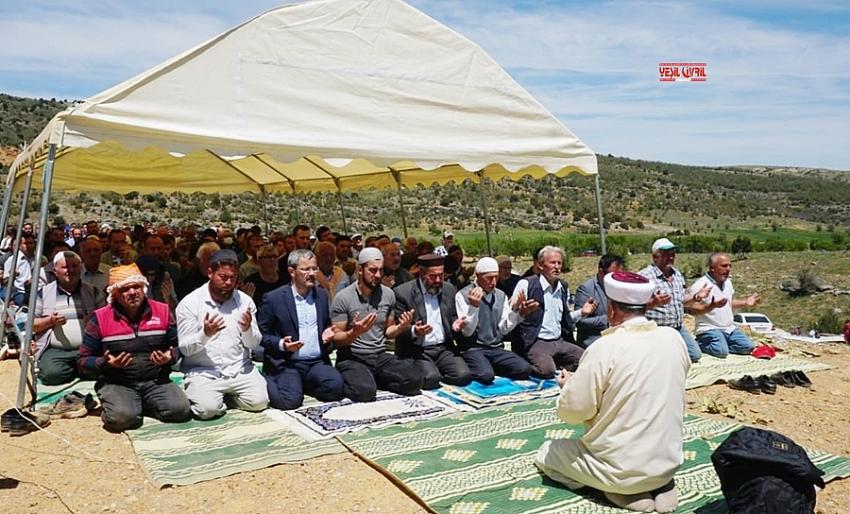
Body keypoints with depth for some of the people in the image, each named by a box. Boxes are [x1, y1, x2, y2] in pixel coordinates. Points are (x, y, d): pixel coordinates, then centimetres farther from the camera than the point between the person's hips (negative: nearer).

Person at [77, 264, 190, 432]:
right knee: (122, 417, -32)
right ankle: (113, 404, 5)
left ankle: (141, 404, 6)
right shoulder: (100, 318, -2)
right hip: (117, 384, -2)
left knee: (181, 410, -22)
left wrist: (169, 357, -10)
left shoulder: (163, 311, 3)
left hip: (156, 381, 2)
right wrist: (105, 363, -17)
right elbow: (83, 360, 3)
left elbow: (176, 346, 14)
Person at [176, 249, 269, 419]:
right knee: (207, 409, -27)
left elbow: (253, 344, 4)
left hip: (239, 369, 3)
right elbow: (185, 348, -7)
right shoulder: (189, 303, -5)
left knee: (259, 401, -19)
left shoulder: (244, 300, 4)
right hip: (203, 372, -3)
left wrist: (248, 329, -19)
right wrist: (205, 334, -26)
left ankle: (225, 395, 11)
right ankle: (196, 393, 8)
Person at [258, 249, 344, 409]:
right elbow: (261, 334, 0)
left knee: (335, 387, -23)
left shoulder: (322, 295, 12)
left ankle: (301, 384, 5)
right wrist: (282, 344, -18)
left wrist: (328, 333, 1)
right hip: (286, 364, -4)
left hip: (317, 362, 4)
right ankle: (270, 382, 6)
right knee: (289, 400, -27)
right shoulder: (273, 298, -3)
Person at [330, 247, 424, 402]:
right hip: (352, 358, -4)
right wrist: (355, 333, -27)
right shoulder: (343, 297, -8)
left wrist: (400, 327, -8)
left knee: (415, 380, -20)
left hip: (380, 356, 4)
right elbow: (337, 339, -7)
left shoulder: (388, 294, 5)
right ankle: (351, 379, 1)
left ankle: (374, 380, 4)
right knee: (364, 391, -34)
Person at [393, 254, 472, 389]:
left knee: (464, 375, -19)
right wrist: (414, 331, -26)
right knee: (431, 378, -29)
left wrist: (454, 324, -5)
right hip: (417, 351, -5)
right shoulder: (402, 292, -6)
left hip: (444, 349, 5)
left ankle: (435, 378, 7)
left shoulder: (449, 289, 10)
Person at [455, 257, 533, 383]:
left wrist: (515, 312, -9)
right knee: (486, 375, -33)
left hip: (496, 349, 5)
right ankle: (475, 368, 1)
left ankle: (491, 368, 5)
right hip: (473, 349, -5)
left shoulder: (501, 296, 10)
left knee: (524, 369, -18)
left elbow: (503, 329, 6)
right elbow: (467, 332, -11)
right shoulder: (463, 295, -6)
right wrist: (473, 307, -24)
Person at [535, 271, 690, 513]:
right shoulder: (674, 338, -5)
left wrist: (568, 386, 6)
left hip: (621, 470, -6)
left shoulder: (604, 348, -22)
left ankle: (624, 490, 0)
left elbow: (572, 412, -15)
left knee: (546, 453, 16)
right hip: (668, 461, 6)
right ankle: (659, 485, 10)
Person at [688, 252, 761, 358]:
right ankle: (700, 345, -2)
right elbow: (693, 310, -21)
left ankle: (720, 344, 8)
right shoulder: (700, 284, -14)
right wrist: (712, 306, -36)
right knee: (721, 351, -29)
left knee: (748, 347, -7)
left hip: (730, 328, 8)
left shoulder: (727, 282, 14)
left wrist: (745, 302, 11)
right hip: (709, 329, -8)